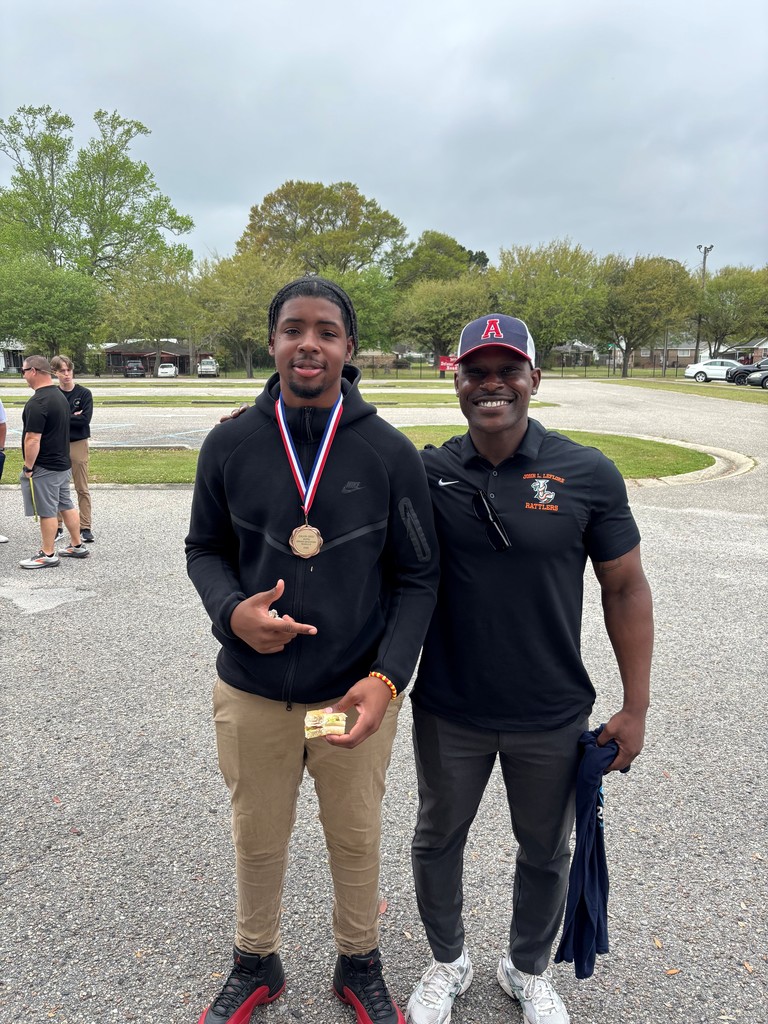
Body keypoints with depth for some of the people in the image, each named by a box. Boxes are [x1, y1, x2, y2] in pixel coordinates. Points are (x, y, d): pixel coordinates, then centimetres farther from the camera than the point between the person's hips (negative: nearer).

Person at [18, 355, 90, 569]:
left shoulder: (37, 402, -21)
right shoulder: (60, 396, 11)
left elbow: (32, 439, -24)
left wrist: (28, 467, -15)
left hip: (44, 468, -10)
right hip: (62, 462, 10)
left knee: (47, 511, -1)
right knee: (66, 505, 16)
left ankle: (48, 555, 8)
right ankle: (77, 546, 25)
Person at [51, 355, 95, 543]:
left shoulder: (84, 393, -2)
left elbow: (85, 419, -13)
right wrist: (72, 417, -14)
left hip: (78, 444, -2)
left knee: (82, 489, 2)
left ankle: (85, 528, 8)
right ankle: (57, 527, 18)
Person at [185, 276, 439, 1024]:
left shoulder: (391, 453, -10)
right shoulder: (230, 444, -6)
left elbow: (417, 577, -5)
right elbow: (205, 549, 5)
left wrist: (387, 675, -17)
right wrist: (232, 611, -16)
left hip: (357, 696, 0)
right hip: (252, 693, 1)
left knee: (356, 841, 19)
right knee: (257, 841, 20)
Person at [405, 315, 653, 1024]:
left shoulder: (588, 475, -11)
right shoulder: (425, 474, -9)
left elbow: (625, 588, -4)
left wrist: (636, 707, -3)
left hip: (552, 719, 0)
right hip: (448, 713, 1)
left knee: (545, 852, 21)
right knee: (438, 839, 21)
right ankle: (448, 962, 51)